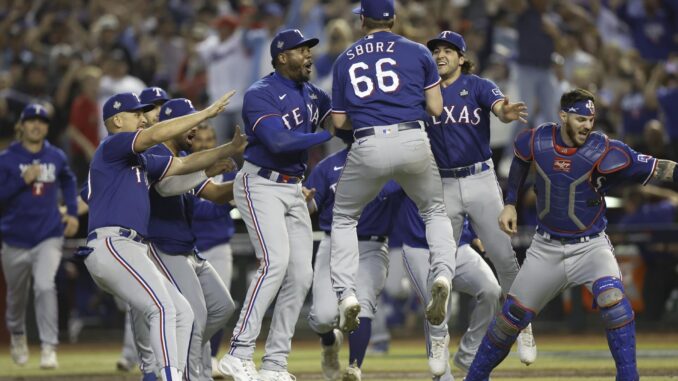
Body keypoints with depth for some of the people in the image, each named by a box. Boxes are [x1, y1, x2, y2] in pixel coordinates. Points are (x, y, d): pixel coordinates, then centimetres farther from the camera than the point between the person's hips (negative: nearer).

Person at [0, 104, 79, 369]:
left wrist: (72, 212, 14)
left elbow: (68, 181, 24)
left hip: (48, 237, 0)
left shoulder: (57, 157, 4)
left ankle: (49, 348, -18)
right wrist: (22, 180, -22)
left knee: (45, 287, -20)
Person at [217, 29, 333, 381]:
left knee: (301, 274, 1)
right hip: (260, 185, -8)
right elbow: (278, 141, -26)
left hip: (293, 190, 8)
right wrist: (328, 134, -25)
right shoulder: (260, 94, -13)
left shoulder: (312, 95, 13)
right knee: (275, 261, -24)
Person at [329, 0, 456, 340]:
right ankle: (442, 274, -4)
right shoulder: (417, 52, 9)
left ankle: (346, 295, 4)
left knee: (343, 218, 20)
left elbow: (339, 121, 14)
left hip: (368, 146, 0)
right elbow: (436, 108, 8)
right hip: (413, 143, 0)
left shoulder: (345, 60, 13)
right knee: (435, 210, 22)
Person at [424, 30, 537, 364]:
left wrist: (508, 113, -44)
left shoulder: (479, 87, -1)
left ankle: (523, 329, 5)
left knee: (504, 257, -7)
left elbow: (499, 107, -20)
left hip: (481, 182, -2)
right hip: (443, 187, 2)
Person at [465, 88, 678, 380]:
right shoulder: (537, 141, -9)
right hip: (547, 248, 3)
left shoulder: (603, 152, -20)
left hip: (591, 246, -3)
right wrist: (510, 203, 12)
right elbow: (520, 161, 15)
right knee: (513, 314, 6)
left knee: (611, 297, -29)